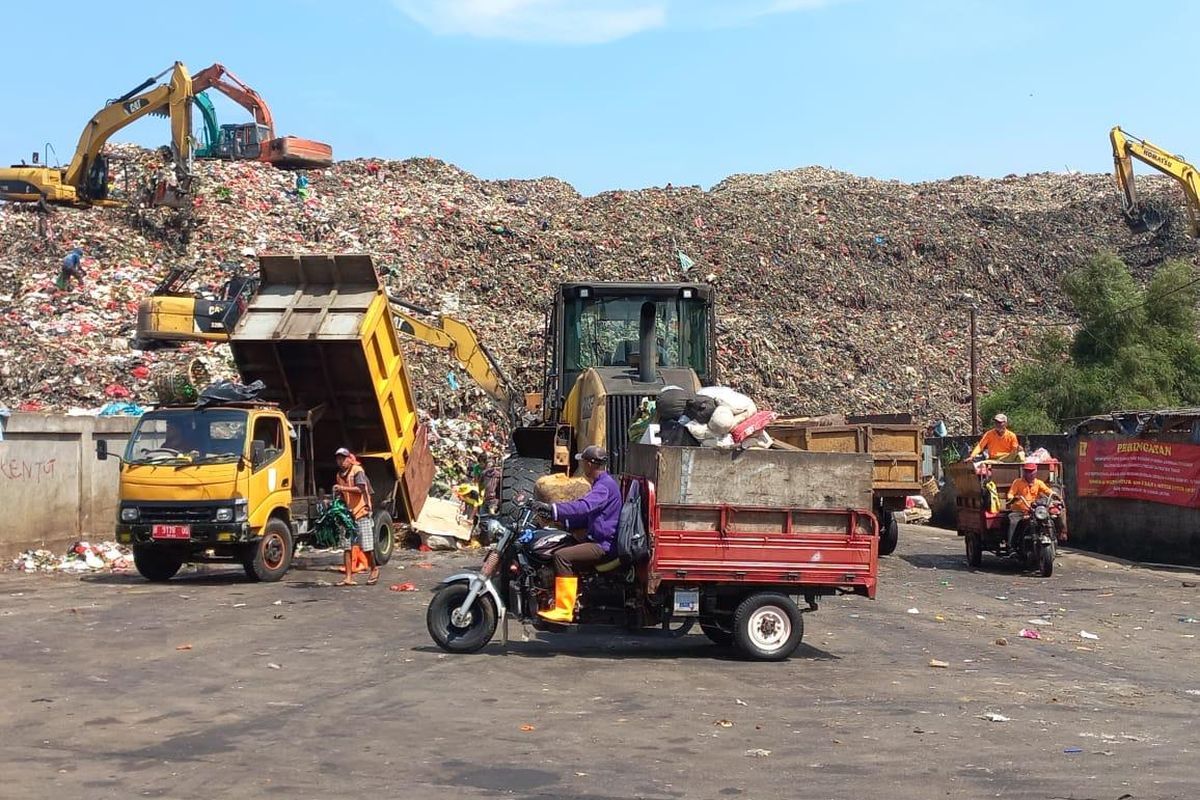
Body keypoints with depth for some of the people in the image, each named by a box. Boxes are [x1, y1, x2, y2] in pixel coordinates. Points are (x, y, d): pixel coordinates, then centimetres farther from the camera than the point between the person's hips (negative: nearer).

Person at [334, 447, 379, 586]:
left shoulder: (357, 470, -8)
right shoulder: (340, 475, 15)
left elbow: (360, 489, -21)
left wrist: (343, 488, -25)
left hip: (361, 513, -7)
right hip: (347, 514, 7)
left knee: (366, 546, -3)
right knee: (346, 547, 1)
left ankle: (374, 569, 20)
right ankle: (348, 577, 3)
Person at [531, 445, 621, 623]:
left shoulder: (605, 485, -17)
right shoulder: (602, 483, 19)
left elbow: (584, 506, -33)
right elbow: (587, 515, 25)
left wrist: (552, 508, -37)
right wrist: (560, 520, 14)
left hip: (604, 546, -11)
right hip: (597, 539, 11)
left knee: (562, 556, -23)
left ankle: (564, 611, -24)